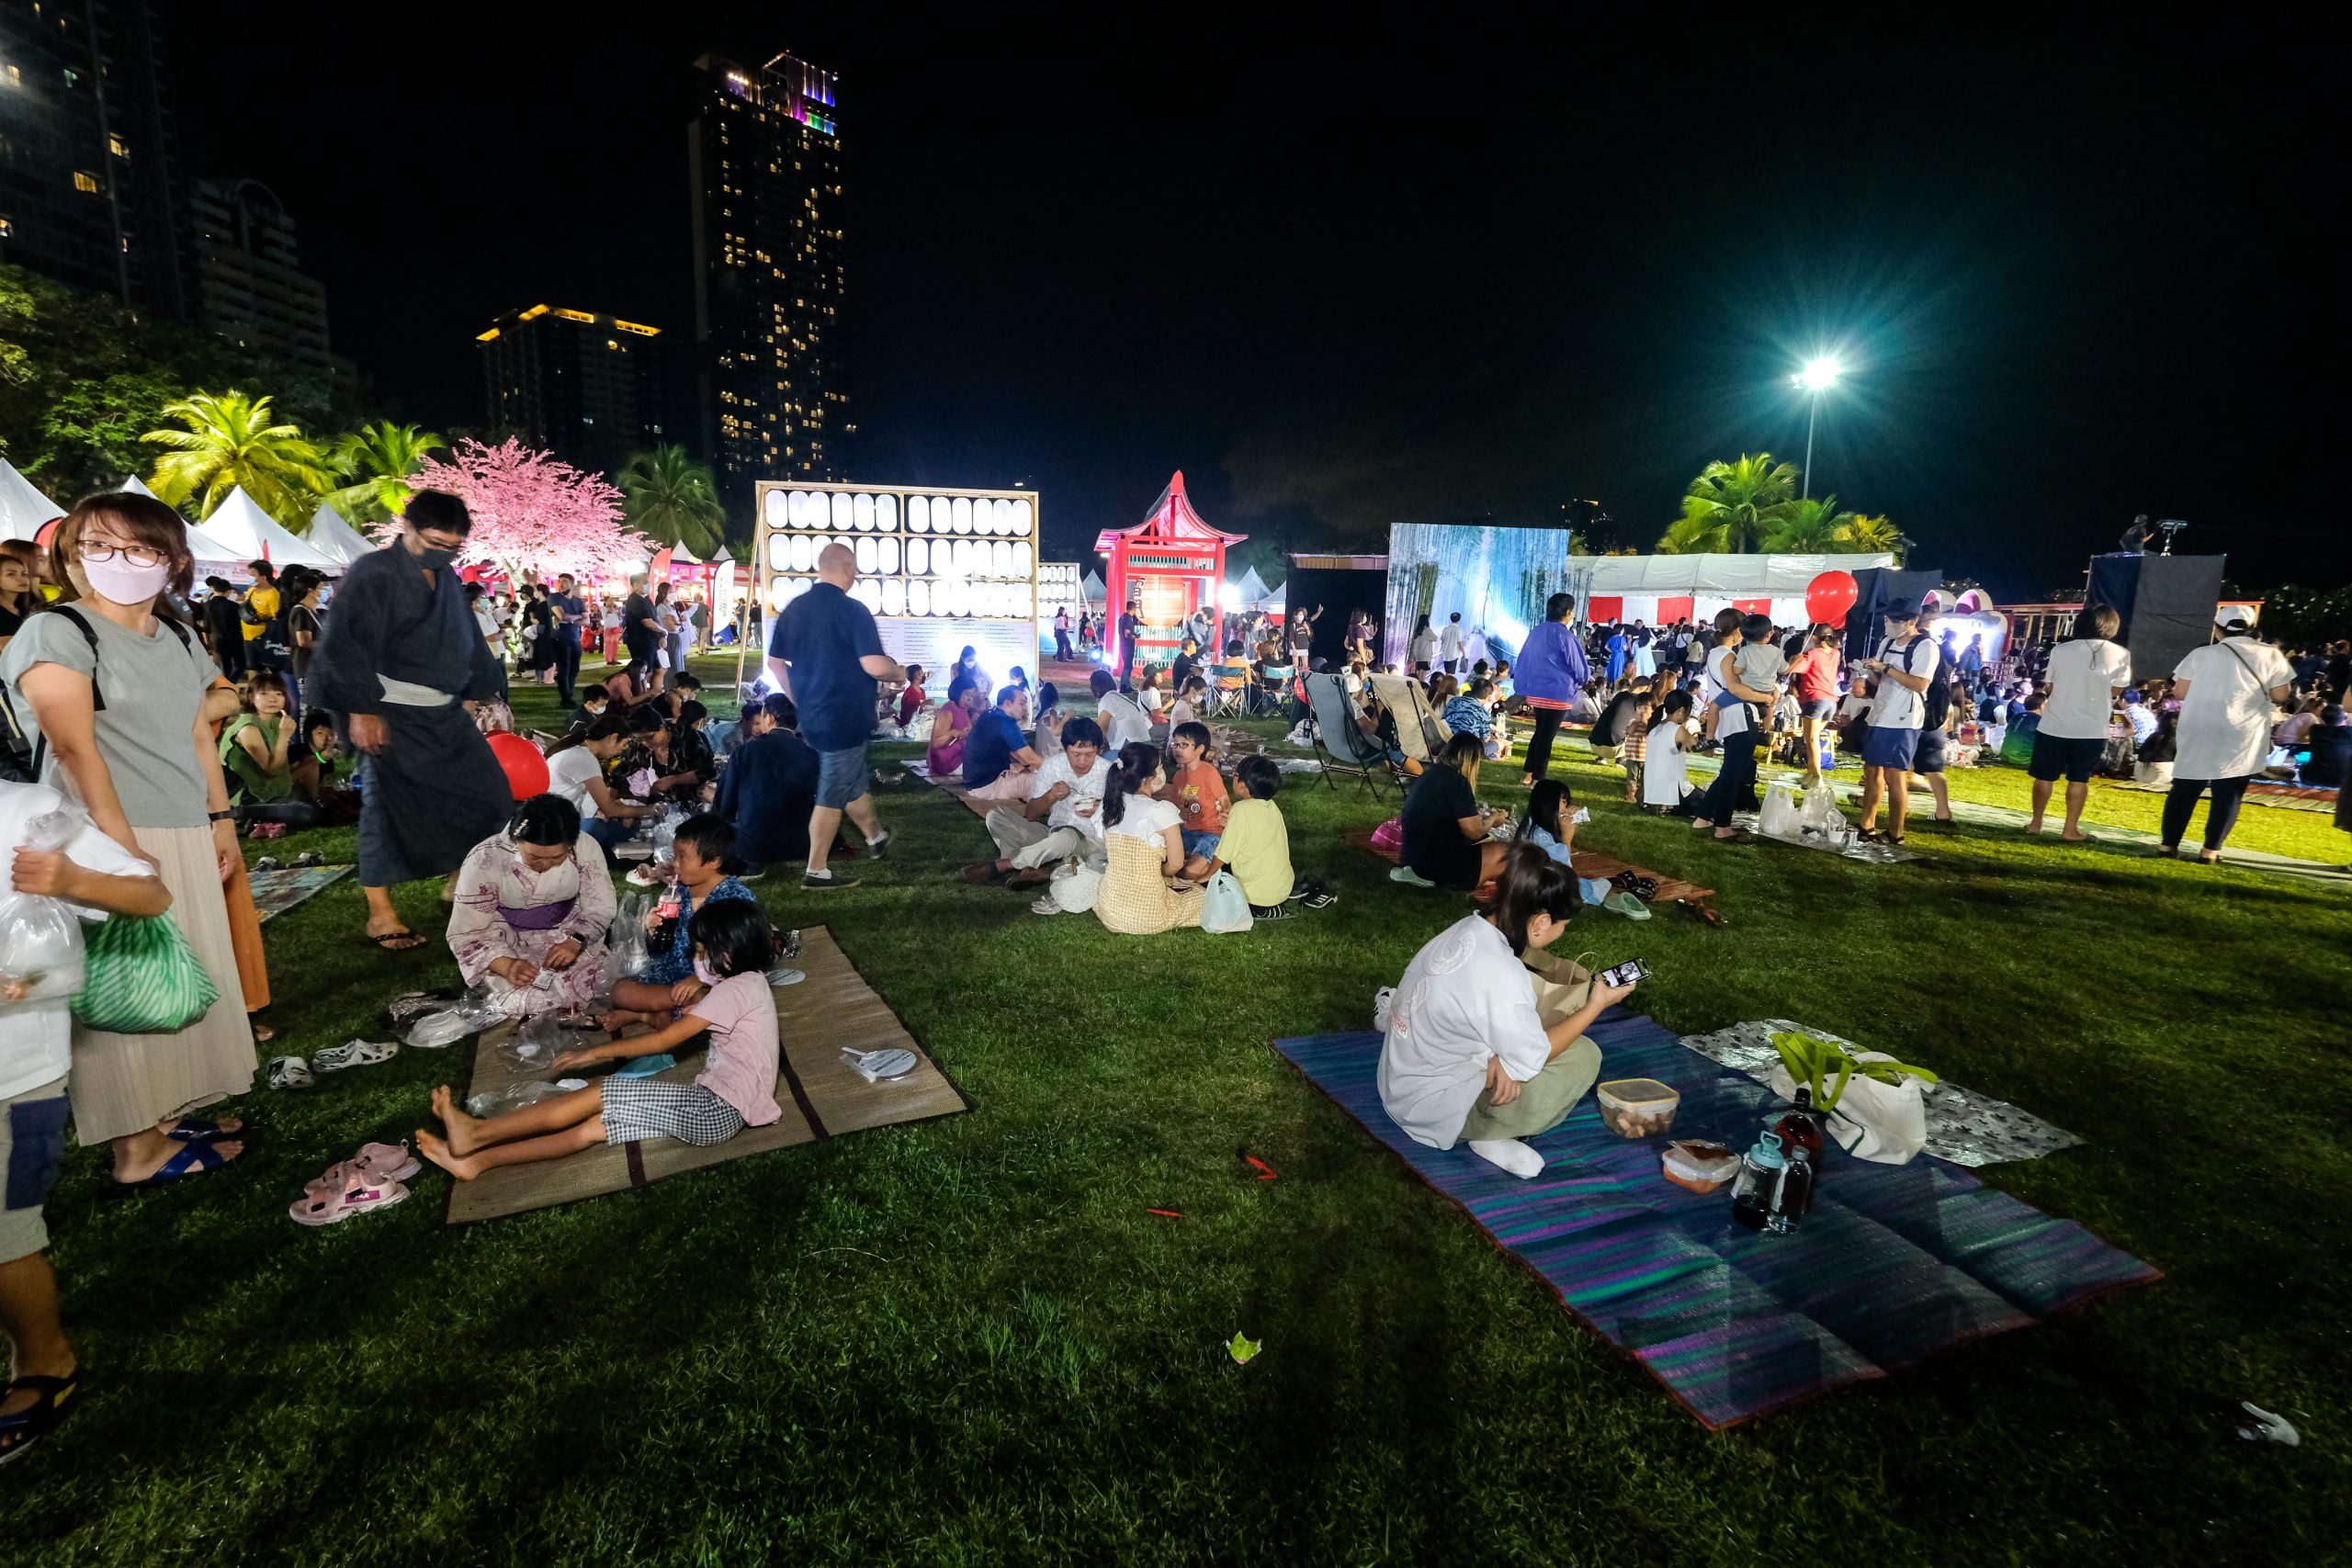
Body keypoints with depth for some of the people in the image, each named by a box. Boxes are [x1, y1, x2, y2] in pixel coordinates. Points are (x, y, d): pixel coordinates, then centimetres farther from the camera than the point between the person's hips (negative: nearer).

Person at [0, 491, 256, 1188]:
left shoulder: (179, 639, 14)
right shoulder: (56, 631, -7)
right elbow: (74, 746, -15)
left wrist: (221, 821, 13)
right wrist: (124, 846, -20)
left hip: (185, 836, 7)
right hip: (107, 836, -7)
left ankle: (168, 1115, 24)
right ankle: (138, 1148, 8)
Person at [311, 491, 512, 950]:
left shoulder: (447, 577, 12)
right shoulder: (372, 574, -10)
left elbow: (468, 641, 19)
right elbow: (348, 646, -15)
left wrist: (482, 692, 14)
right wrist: (361, 711, -18)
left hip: (445, 714, 7)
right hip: (393, 716, -7)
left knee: (489, 792, 7)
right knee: (388, 806, -2)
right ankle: (380, 914, 8)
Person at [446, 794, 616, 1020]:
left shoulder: (586, 847, -16)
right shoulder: (484, 861, -20)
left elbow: (600, 909, -7)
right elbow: (466, 934, -15)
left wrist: (576, 941, -27)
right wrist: (506, 965, -32)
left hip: (569, 936, 2)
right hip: (507, 945, -2)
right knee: (526, 1001, -28)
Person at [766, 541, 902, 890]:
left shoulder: (793, 609, 5)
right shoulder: (852, 610, -17)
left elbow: (775, 663, 10)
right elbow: (875, 666, -23)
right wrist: (899, 673, -2)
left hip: (811, 717, 8)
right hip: (845, 718, -8)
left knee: (855, 780, 25)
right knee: (833, 795, 2)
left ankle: (876, 838, 42)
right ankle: (816, 872, 8)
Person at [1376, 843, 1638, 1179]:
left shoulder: (1468, 928, -5)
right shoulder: (1502, 978, -30)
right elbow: (1532, 1060, -15)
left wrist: (1499, 1056, -13)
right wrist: (1596, 1005, -6)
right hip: (1432, 1107, -8)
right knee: (1582, 1057, -7)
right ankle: (1491, 1136, -2)